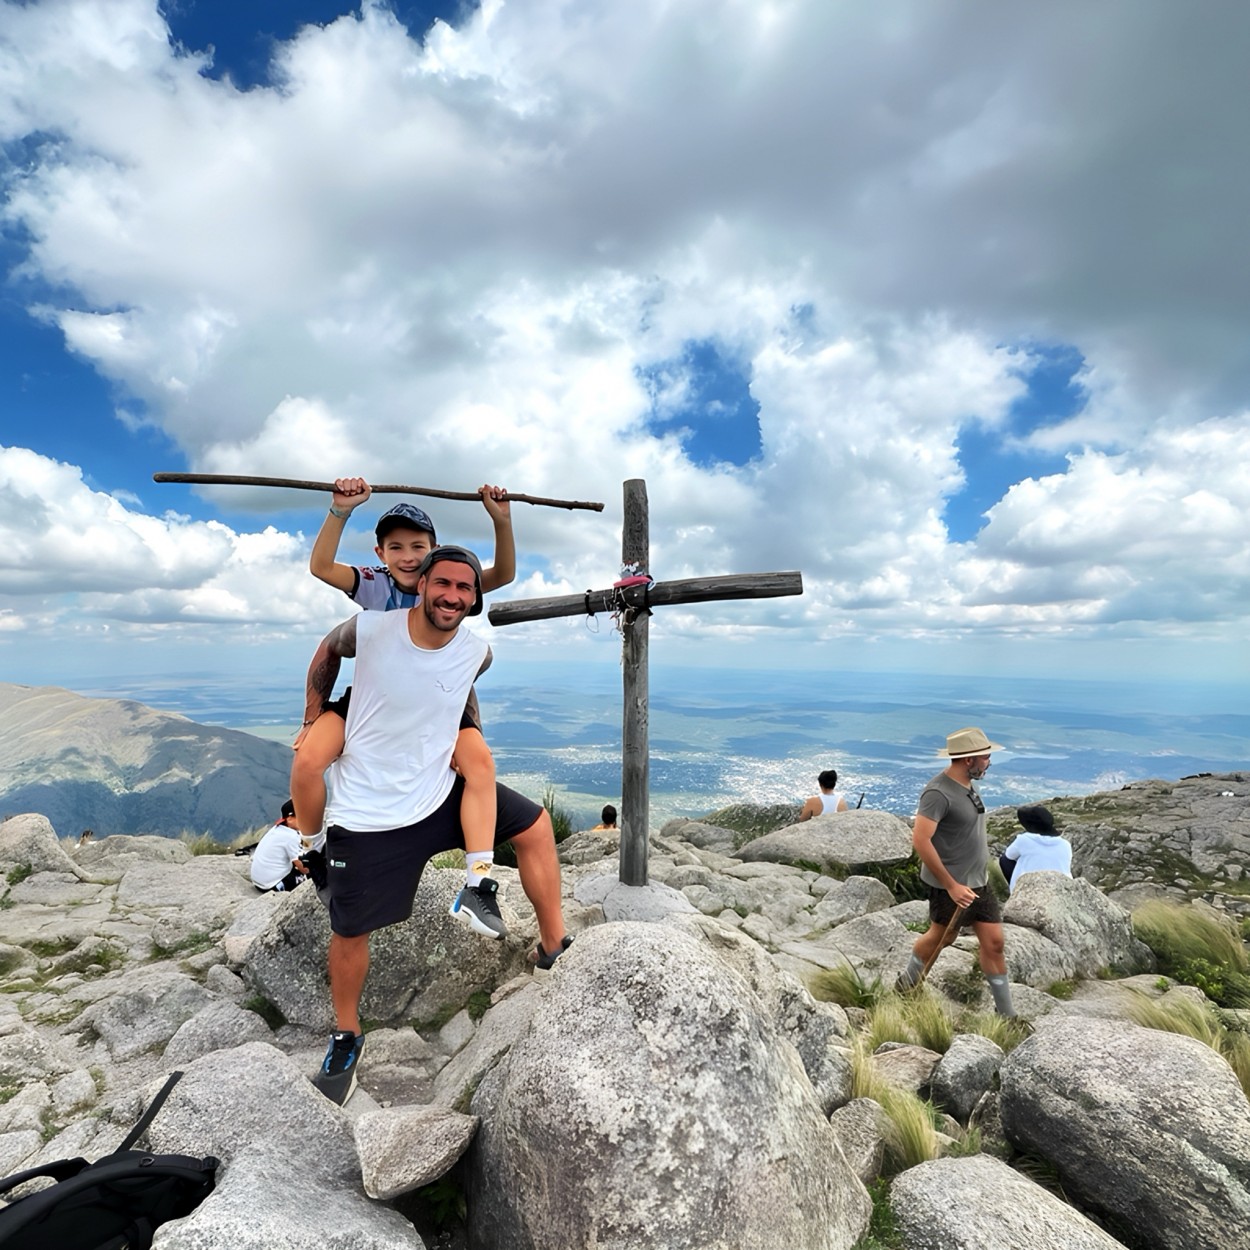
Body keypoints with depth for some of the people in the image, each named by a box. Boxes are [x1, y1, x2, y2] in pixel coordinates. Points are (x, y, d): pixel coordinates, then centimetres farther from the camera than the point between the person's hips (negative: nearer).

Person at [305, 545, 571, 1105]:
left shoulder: (476, 653, -11)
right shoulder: (368, 629, -19)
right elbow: (328, 652, 5)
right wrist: (313, 720, 8)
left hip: (439, 793, 3)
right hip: (367, 812, -3)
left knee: (535, 826, -1)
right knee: (351, 930, 10)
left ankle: (554, 948, 14)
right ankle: (346, 1036, 38)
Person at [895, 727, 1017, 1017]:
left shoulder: (967, 784, 3)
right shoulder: (939, 792, -25)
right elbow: (920, 840, -29)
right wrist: (951, 885, -25)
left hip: (979, 881, 7)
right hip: (951, 885, -7)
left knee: (993, 942, 9)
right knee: (941, 937, 12)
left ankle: (1005, 1012, 23)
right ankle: (908, 985, 36)